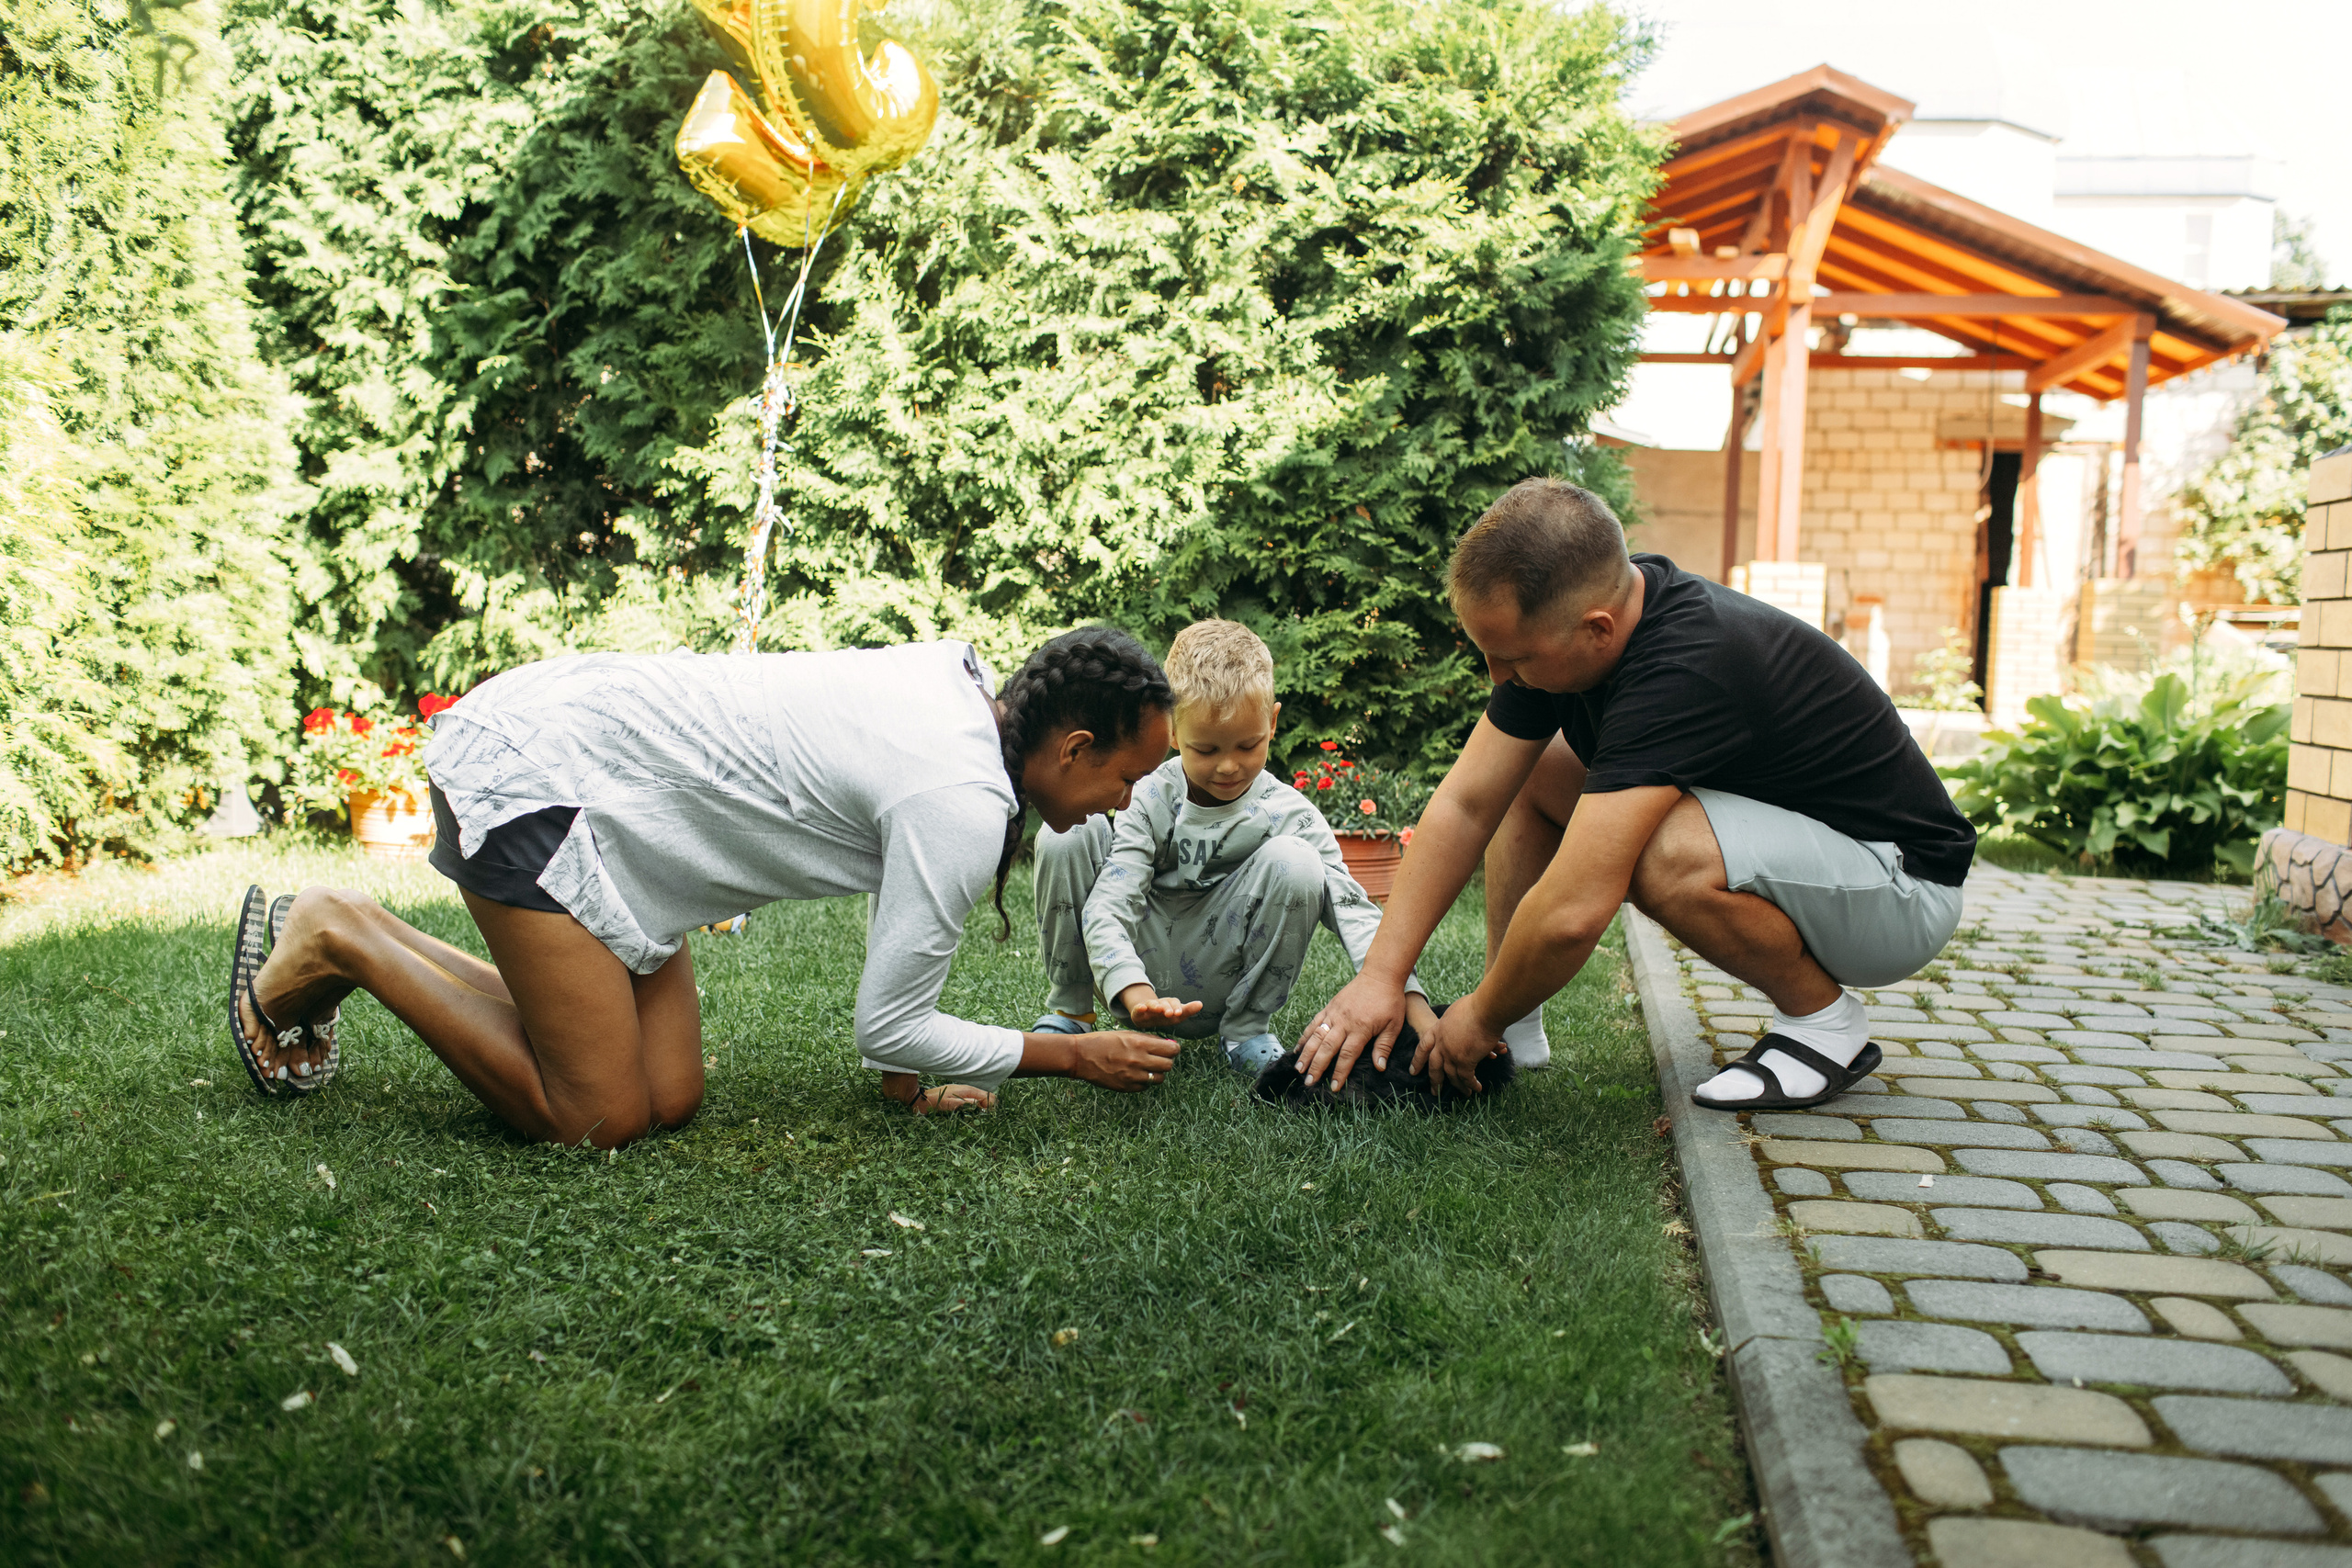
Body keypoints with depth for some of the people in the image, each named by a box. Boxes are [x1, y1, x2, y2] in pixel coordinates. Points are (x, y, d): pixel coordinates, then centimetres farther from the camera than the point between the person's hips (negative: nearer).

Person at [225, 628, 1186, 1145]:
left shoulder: (962, 685, 3)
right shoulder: (967, 810, -23)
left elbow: (897, 883, 15)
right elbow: (890, 1027, -15)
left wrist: (905, 1074, 16)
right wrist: (1074, 1056, -3)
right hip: (529, 777, -9)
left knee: (668, 1097, 6)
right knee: (598, 1119, -10)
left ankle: (360, 935, 17)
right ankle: (335, 943, 3)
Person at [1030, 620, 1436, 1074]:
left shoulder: (1287, 815, -11)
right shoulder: (1152, 800, -11)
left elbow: (1352, 907, -20)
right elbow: (1108, 905, -19)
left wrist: (1407, 996, -38)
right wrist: (1136, 993, -40)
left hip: (1214, 993, 0)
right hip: (1137, 972, 1)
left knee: (1294, 863, -26)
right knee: (1067, 835, -21)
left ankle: (1247, 1029, -6)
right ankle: (1070, 1007, 0)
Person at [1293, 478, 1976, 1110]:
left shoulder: (1684, 669, -36)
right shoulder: (1558, 620, -11)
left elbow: (1572, 912, -37)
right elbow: (1466, 803, -6)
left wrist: (1480, 1018, -19)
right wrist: (1380, 976, -10)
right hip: (1777, 834, 8)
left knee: (1663, 851, -35)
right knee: (1522, 770, 1)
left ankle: (1824, 1019, -8)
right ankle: (1508, 1039, 5)